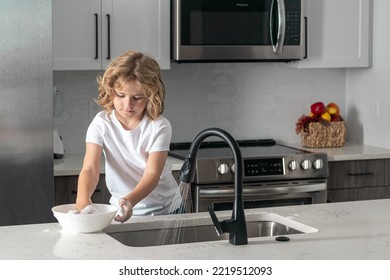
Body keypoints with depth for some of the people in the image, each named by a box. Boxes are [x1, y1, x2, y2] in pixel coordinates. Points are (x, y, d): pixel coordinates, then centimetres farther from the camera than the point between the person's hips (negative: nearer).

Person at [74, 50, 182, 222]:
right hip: (121, 208, 1)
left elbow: (152, 174, -21)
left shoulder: (159, 127, -12)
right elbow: (90, 168, -20)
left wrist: (129, 201, -41)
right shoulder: (102, 124, -9)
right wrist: (83, 199, -41)